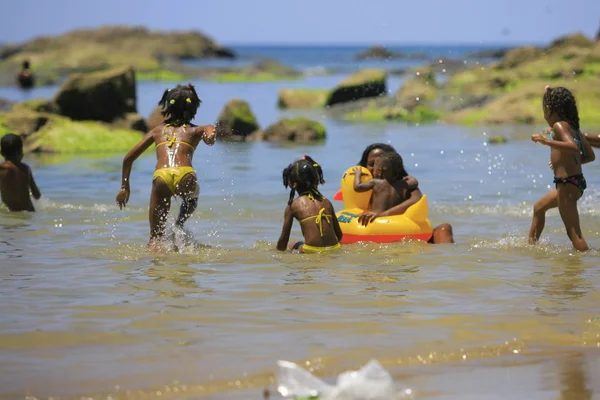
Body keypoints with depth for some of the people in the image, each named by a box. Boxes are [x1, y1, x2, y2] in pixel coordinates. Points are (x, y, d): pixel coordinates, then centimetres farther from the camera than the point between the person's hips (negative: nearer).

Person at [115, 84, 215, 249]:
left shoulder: (158, 130, 29)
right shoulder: (194, 130, 25)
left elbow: (128, 158, 25)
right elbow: (209, 128, -1)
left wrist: (125, 187, 34)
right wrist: (210, 133, -24)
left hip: (161, 177, 0)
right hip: (185, 177, 0)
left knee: (156, 235, 12)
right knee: (191, 197, 38)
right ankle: (179, 226, 15)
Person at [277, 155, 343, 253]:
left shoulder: (293, 206, 3)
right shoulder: (326, 202, 13)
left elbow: (284, 239, 9)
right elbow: (339, 234, 18)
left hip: (312, 252, -4)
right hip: (334, 248, 4)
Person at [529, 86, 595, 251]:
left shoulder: (559, 126, -12)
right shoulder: (574, 127, 14)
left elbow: (573, 147, -30)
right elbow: (590, 156, 18)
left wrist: (546, 141, -28)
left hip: (567, 183, -11)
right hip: (577, 181, 11)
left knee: (573, 232, -11)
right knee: (539, 207, 31)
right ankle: (531, 244, 43)